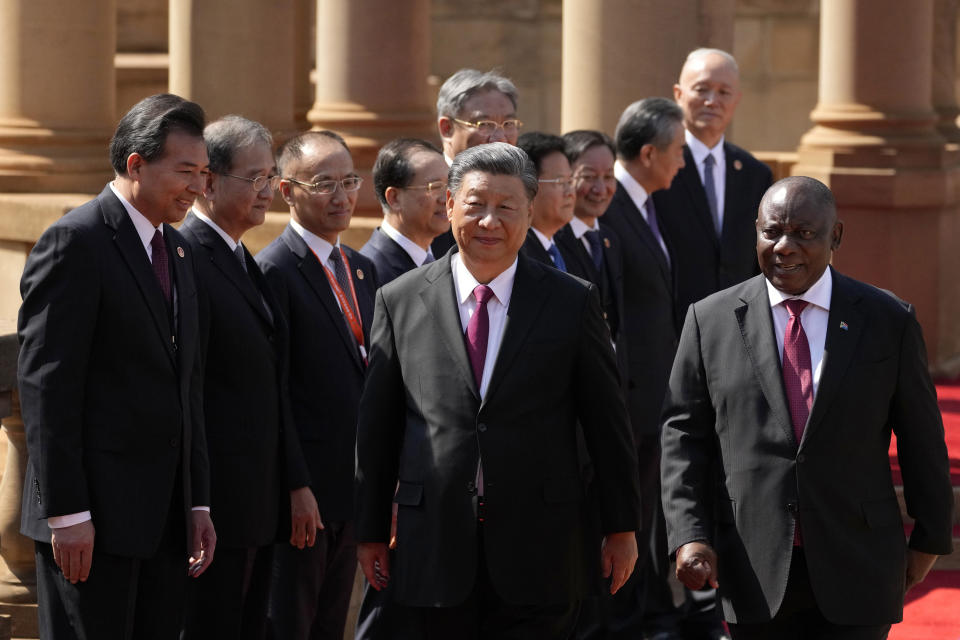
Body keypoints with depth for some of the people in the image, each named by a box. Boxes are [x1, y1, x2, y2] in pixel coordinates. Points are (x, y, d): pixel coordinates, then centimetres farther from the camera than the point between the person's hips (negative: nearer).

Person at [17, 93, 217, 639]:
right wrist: (67, 513, -18)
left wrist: (198, 502, 14)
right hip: (93, 516, -8)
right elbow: (45, 384, -14)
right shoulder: (75, 242, -9)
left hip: (165, 514, 8)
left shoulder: (177, 251, 17)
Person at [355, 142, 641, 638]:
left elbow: (607, 423, 6)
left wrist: (621, 527, 7)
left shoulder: (572, 302, 3)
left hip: (536, 552, -1)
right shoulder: (399, 301, 6)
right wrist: (371, 532, 9)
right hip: (435, 550, 1)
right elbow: (376, 426, 9)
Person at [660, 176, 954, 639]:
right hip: (756, 571, 1)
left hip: (856, 569, -1)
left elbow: (920, 437, 8)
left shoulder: (888, 321, 1)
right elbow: (683, 434, 3)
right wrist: (689, 535, -8)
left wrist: (930, 536, 13)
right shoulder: (710, 320, 3)